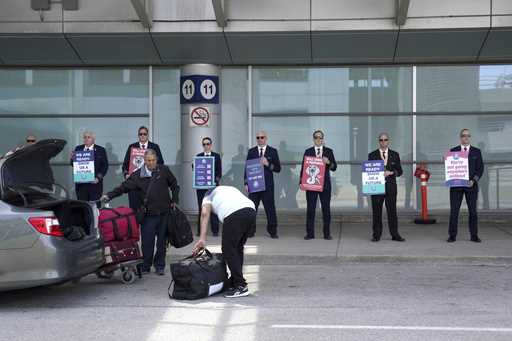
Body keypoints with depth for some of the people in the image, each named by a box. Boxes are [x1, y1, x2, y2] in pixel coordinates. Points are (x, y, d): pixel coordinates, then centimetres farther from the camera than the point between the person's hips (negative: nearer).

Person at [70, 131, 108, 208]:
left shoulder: (100, 150, 4)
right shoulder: (78, 149, 11)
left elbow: (105, 166, 1)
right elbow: (73, 164, 12)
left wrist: (98, 178, -11)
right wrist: (72, 159, -10)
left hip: (95, 183, -2)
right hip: (81, 183, 2)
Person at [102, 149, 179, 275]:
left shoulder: (164, 170, 3)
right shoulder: (138, 175, 3)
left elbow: (174, 185, 14)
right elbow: (124, 187, 2)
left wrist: (174, 200, 6)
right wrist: (109, 195, -8)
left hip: (164, 212, 0)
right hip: (149, 213, 0)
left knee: (162, 241, 6)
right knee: (147, 241, -3)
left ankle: (160, 266, 19)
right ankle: (146, 266, 10)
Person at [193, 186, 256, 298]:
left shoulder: (209, 196, 25)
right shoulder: (230, 189, 41)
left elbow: (205, 213, 5)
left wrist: (202, 239, -2)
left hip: (234, 215, -6)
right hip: (251, 210, 6)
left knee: (228, 250, 1)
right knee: (238, 248, 20)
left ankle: (241, 286, -3)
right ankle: (235, 281, 27)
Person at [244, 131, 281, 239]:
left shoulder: (272, 151, 6)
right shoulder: (251, 151, 11)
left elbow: (278, 168, 3)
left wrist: (268, 164, -14)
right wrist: (246, 183, 2)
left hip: (267, 185, -1)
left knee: (270, 208, -1)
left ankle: (272, 231, 6)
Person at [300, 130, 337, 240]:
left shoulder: (328, 151, 7)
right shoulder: (308, 151, 7)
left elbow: (334, 167, 3)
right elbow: (303, 167, 5)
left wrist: (328, 162, -16)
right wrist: (302, 181, -5)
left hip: (325, 184, 0)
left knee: (326, 208, 2)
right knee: (310, 208, 1)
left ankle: (327, 233, 9)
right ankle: (310, 233, 7)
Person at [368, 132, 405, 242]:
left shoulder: (395, 155, 11)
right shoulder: (372, 155, 8)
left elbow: (399, 171, 7)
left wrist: (390, 172, -11)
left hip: (390, 186, 1)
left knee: (392, 210, 1)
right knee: (377, 211, 1)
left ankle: (395, 234, 6)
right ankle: (376, 235, 6)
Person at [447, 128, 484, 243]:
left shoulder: (476, 152, 7)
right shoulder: (453, 151, 8)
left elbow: (480, 168, 3)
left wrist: (474, 180, -9)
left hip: (471, 185, 0)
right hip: (456, 185, 0)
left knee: (473, 211, 3)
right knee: (454, 211, -3)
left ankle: (474, 236, 9)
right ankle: (452, 236, 2)